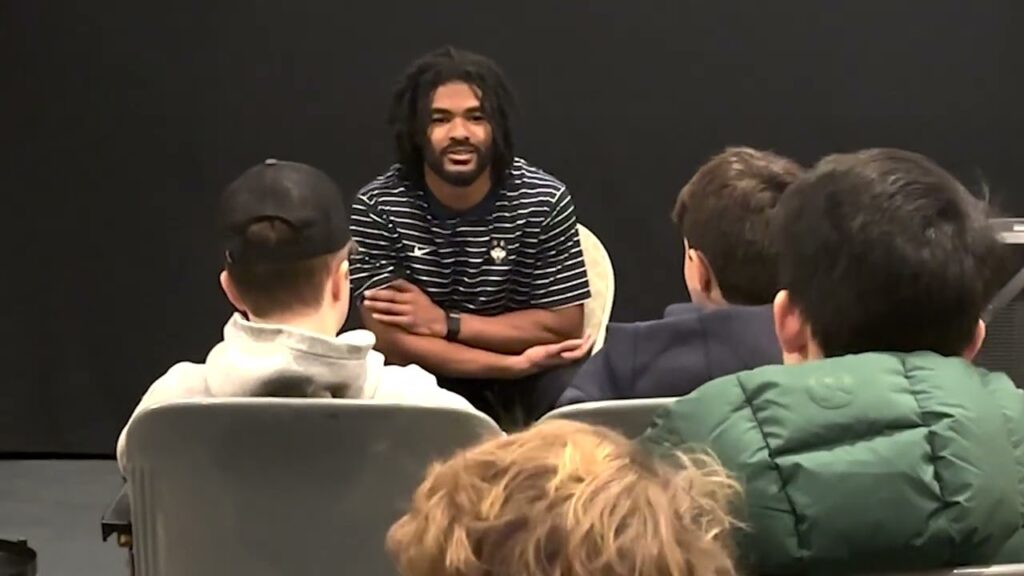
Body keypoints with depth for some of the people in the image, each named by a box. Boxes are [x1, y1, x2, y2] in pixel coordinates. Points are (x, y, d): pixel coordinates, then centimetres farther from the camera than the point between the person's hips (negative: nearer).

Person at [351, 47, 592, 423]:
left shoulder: (543, 201, -11)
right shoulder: (378, 206, -14)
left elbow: (564, 325, -9)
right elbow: (391, 340, -18)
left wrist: (446, 322, -18)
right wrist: (515, 364, -27)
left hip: (526, 379, 0)